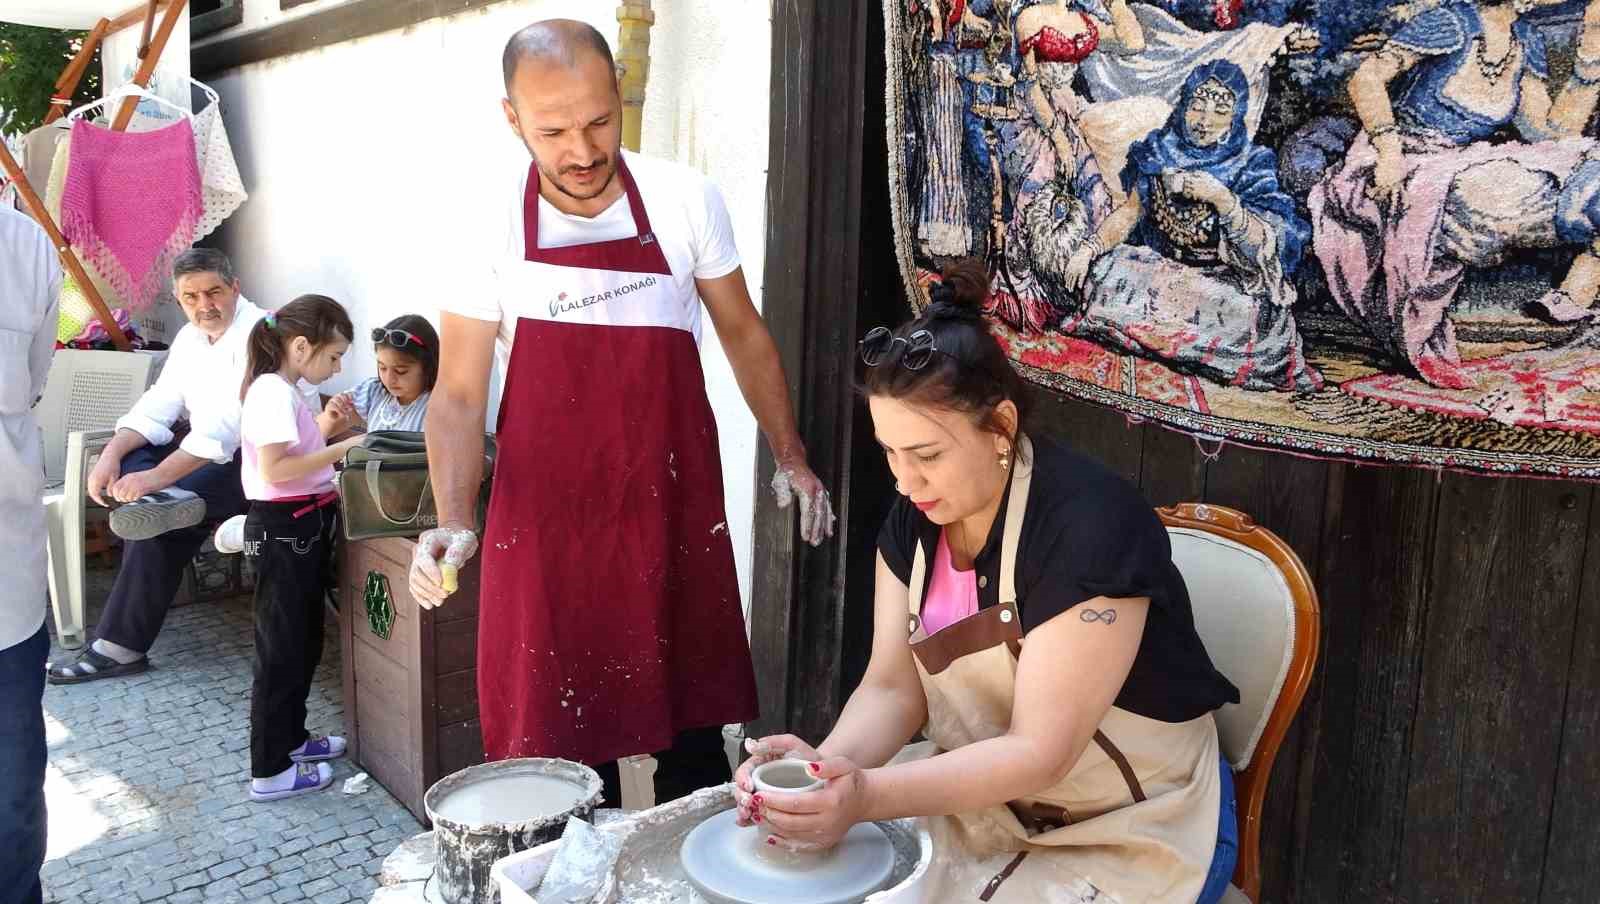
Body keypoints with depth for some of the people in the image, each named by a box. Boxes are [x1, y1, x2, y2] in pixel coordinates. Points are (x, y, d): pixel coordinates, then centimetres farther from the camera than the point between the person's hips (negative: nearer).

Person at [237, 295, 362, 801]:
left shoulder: (287, 393, 13)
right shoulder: (273, 393, -17)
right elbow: (275, 469, -26)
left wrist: (326, 428, 6)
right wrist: (341, 448, -23)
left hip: (304, 528, 10)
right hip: (283, 529, -10)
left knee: (304, 642, 19)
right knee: (282, 649, -2)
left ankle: (291, 739, 34)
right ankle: (270, 772, 8)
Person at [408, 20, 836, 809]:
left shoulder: (686, 201, -5)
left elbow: (742, 334, 8)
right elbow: (458, 395, -5)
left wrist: (789, 456, 6)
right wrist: (453, 522, -19)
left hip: (676, 514, 1)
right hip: (545, 525, 0)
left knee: (693, 734, 11)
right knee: (559, 748, 7)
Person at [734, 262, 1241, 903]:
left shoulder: (1088, 525, -27)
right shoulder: (916, 514, -5)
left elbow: (1040, 750, -27)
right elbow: (892, 687, -6)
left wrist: (867, 796, -37)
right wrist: (828, 763, -26)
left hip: (1130, 833, -6)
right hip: (984, 792, 6)